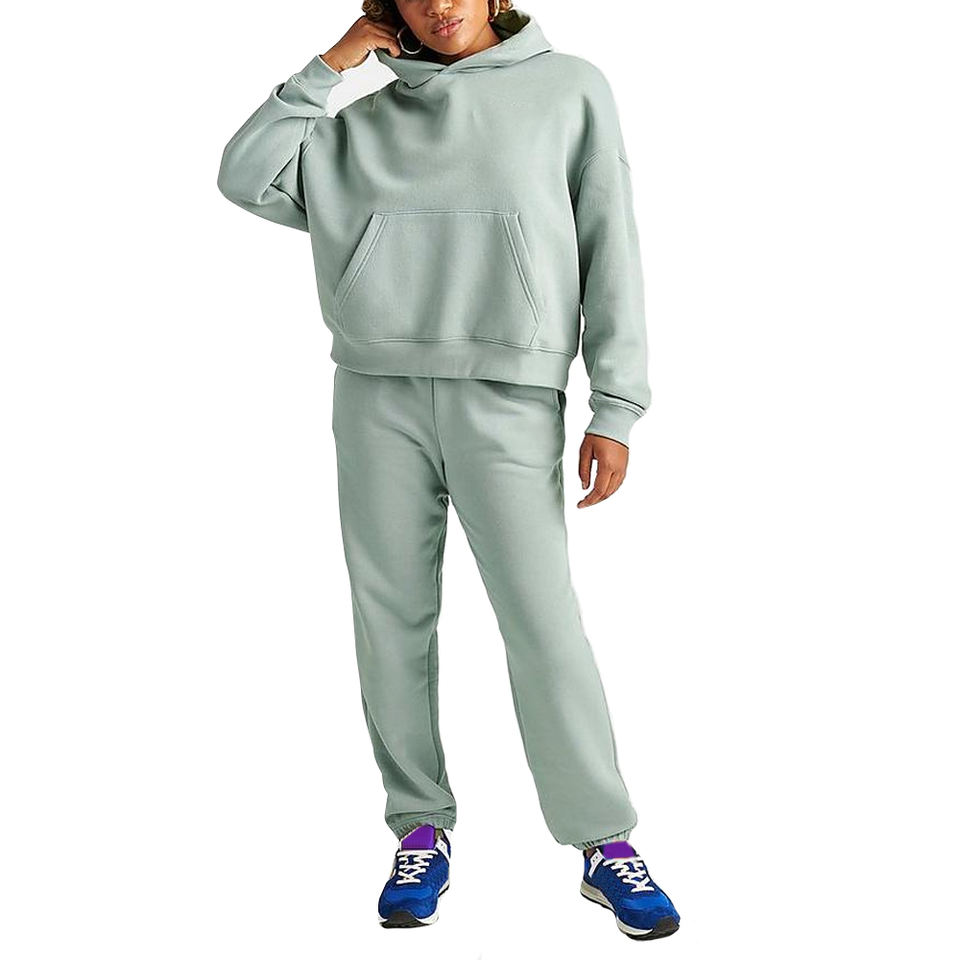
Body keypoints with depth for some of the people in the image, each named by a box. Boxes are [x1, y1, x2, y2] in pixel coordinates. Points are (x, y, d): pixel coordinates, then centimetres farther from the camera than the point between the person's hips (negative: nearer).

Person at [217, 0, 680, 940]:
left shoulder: (569, 89, 8)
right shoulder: (369, 120, 14)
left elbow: (609, 249, 4)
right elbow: (249, 178, 6)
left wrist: (615, 408, -3)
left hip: (508, 397, -3)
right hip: (378, 395, 3)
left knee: (544, 624, -7)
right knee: (392, 619, 4)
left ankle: (604, 842, 5)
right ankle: (421, 829, 18)